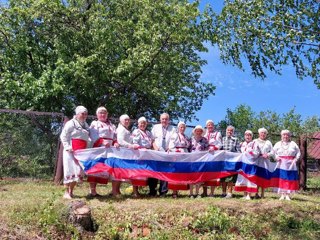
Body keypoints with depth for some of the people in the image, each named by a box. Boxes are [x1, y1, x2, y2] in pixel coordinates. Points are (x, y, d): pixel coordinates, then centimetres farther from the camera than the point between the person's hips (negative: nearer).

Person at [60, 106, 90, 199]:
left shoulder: (85, 125, 19)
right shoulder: (71, 123, -3)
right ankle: (66, 192, -2)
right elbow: (63, 136, -7)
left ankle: (71, 191, 14)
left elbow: (87, 138, 23)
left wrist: (88, 148, 8)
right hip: (71, 151, -7)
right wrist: (67, 147, -17)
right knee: (70, 170, -8)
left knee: (78, 170, 4)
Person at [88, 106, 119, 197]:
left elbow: (115, 136, 18)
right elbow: (93, 136, -8)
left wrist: (116, 142, -4)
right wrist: (102, 142, -23)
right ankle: (92, 191, -8)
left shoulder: (111, 125, 26)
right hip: (98, 148, -5)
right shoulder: (94, 124, 7)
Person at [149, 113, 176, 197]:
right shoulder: (155, 127, 14)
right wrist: (155, 147, -7)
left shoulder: (173, 129, 11)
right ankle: (152, 191, 4)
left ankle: (163, 191, 5)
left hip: (167, 153, 0)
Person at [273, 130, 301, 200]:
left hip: (291, 164, 0)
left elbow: (298, 152, 10)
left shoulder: (293, 144, 10)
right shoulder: (278, 144, 11)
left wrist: (295, 159, -4)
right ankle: (282, 194, 0)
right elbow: (273, 152, 8)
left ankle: (288, 195, 3)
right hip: (281, 164, 0)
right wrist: (276, 157, -9)